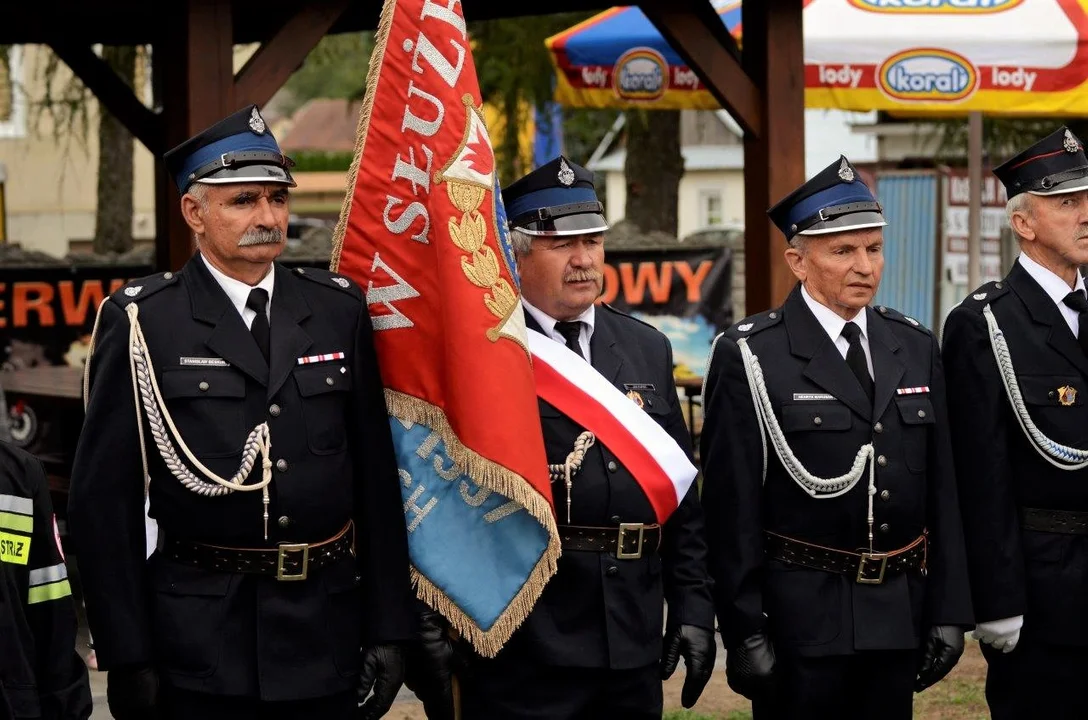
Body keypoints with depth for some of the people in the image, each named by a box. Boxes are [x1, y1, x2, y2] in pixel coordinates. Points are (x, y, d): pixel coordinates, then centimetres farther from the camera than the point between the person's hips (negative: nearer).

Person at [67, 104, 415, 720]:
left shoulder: (338, 310, 7)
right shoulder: (143, 322, -3)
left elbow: (377, 480, 8)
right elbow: (105, 497, -4)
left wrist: (389, 629, 4)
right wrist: (127, 657, -8)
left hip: (328, 639, 3)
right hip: (199, 641, -3)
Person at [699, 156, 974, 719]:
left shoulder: (915, 348, 11)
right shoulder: (749, 356, -6)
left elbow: (941, 490, 12)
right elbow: (732, 508, -9)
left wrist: (949, 611, 8)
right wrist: (745, 632, -12)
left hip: (899, 622, 5)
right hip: (799, 624, -5)